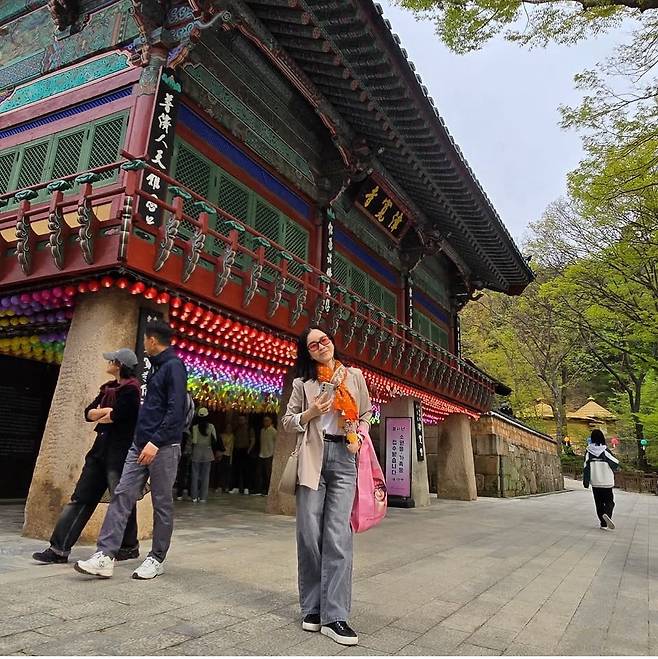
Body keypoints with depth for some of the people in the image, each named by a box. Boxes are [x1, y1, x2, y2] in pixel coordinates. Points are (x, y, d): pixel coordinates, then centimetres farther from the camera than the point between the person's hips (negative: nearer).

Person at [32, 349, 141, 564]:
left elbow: (115, 416, -20)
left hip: (120, 449, -8)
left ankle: (130, 546, 19)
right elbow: (88, 413, 9)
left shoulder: (131, 389, -11)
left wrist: (99, 415, -1)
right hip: (102, 447, 9)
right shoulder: (108, 388, 15)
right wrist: (107, 410, -9)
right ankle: (59, 548, 12)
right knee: (81, 497, 7)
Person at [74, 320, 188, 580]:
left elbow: (175, 410, -18)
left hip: (163, 447, -8)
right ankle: (105, 556, 4)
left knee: (162, 504, 2)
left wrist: (156, 442, -23)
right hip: (140, 444, 9)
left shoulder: (174, 366, -10)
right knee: (122, 495, 2)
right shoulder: (156, 367, 18)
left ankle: (157, 559, 14)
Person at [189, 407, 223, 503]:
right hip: (207, 452, 0)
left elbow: (193, 441, -6)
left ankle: (194, 497, 7)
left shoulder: (194, 427, -7)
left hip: (196, 452, 0)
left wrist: (192, 451, 7)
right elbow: (215, 440, -2)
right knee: (205, 475, 6)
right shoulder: (211, 426, -5)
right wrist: (216, 451, 11)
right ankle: (203, 497, 7)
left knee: (195, 474, 7)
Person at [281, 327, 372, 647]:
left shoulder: (354, 376, 11)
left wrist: (359, 436, 0)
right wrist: (310, 413, -7)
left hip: (344, 457, 0)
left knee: (338, 535, -7)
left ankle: (334, 615, -2)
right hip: (312, 458, 0)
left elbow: (366, 412, 18)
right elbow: (288, 422, 12)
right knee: (310, 533, 1)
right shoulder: (303, 382, 10)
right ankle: (312, 607, 16)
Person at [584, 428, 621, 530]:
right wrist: (618, 466, 21)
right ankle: (607, 514, -23)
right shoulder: (605, 450, -10)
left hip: (595, 482, 2)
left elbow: (586, 466, -6)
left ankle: (604, 523, 11)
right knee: (609, 501, 6)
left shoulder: (589, 451, -3)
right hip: (606, 481, -2)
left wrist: (586, 480, -3)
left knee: (599, 502, 12)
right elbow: (615, 463, -3)